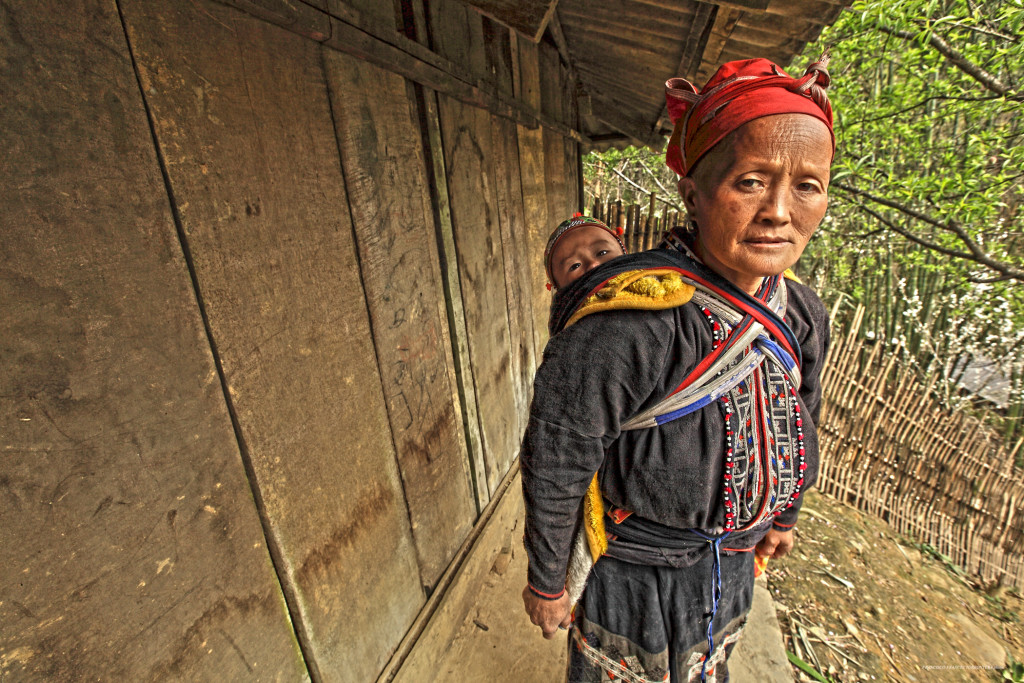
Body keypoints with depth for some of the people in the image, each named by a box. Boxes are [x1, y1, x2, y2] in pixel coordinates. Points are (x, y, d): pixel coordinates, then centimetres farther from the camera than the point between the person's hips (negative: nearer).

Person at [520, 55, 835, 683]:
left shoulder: (802, 316, -10)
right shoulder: (625, 324, -35)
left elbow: (798, 424, 8)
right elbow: (554, 466, -25)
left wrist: (784, 517, 19)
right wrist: (546, 583, -11)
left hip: (733, 560, 7)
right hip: (634, 569, -6)